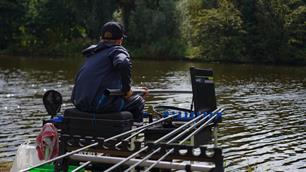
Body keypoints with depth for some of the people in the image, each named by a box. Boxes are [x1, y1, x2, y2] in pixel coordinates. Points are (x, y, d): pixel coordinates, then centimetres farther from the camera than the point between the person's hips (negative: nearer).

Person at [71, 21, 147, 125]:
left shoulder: (93, 52, 23)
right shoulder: (118, 50, 0)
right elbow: (123, 64, -24)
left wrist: (126, 90, 32)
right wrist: (126, 89, -10)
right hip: (99, 103, -8)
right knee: (138, 101, 9)